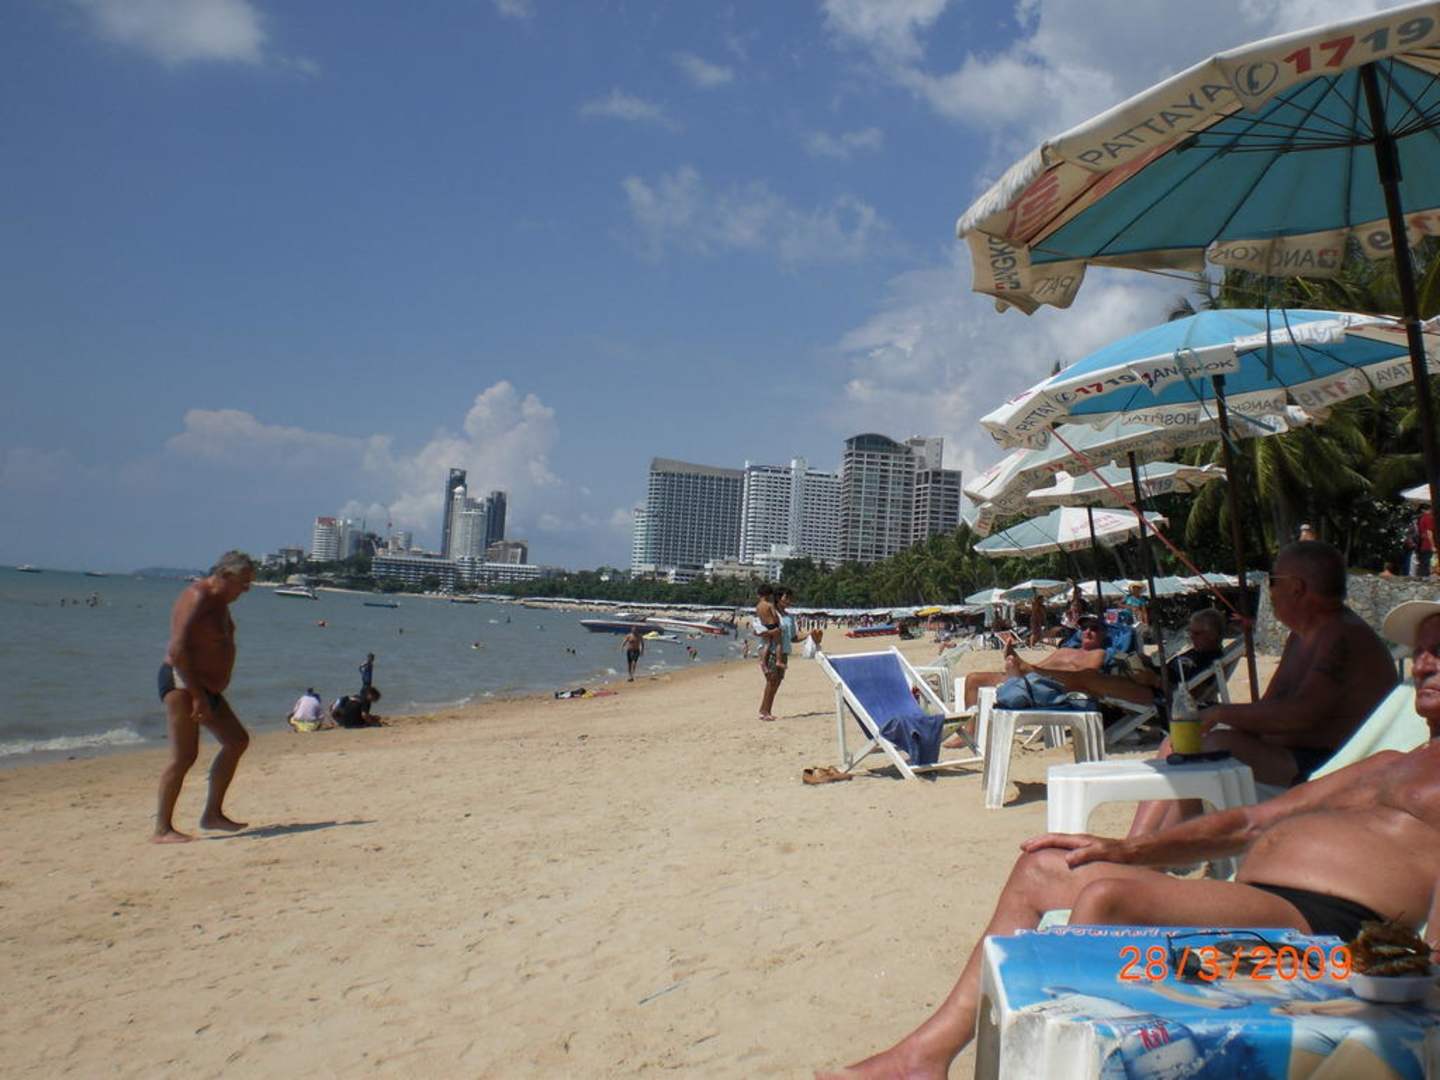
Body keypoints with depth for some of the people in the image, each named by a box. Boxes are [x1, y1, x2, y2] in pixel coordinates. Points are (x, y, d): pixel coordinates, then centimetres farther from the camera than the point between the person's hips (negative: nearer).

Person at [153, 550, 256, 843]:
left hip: (205, 687, 10)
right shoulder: (197, 598, -17)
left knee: (237, 741, 12)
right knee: (184, 755, -13)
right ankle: (162, 829, -8)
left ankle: (213, 814, 16)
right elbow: (177, 650, -25)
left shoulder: (220, 600, 13)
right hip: (182, 684, -10)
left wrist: (206, 693, 16)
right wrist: (197, 694, -24)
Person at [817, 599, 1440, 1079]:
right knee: (1043, 869, 10)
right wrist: (1129, 850, 16)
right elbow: (1252, 822, 26)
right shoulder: (1387, 767, 29)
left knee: (1106, 897, -32)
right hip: (1252, 901, 10)